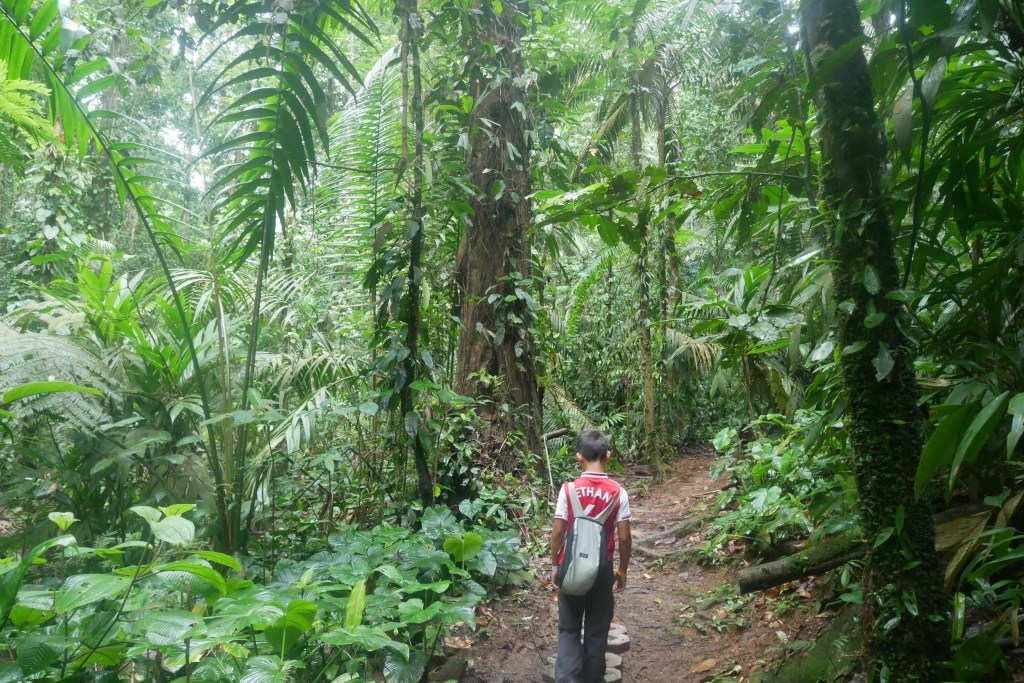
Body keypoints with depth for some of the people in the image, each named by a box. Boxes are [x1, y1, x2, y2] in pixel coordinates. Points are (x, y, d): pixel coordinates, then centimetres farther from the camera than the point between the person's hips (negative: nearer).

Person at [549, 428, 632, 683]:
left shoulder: (568, 489, -11)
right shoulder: (618, 492, -10)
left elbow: (558, 532, -8)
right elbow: (624, 538, -7)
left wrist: (555, 566, 5)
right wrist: (622, 571, 7)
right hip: (602, 569, 0)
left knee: (569, 629, 13)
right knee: (597, 631, 15)